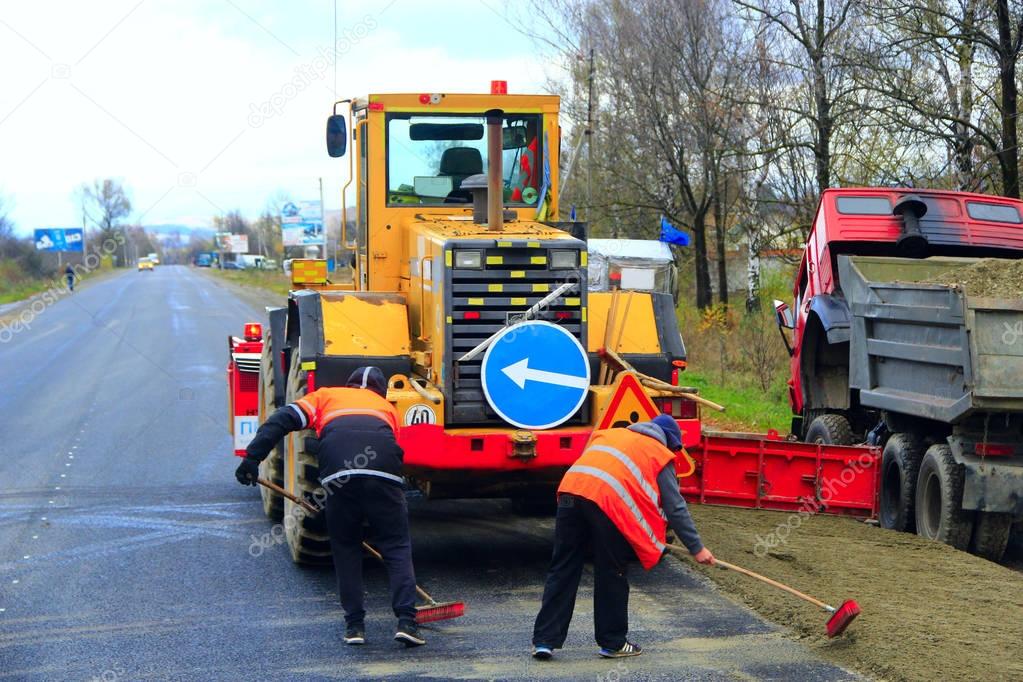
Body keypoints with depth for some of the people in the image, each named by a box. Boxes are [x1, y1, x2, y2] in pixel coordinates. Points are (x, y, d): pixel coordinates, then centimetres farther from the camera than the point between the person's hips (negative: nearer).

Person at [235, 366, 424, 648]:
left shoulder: (326, 396, 32)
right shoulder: (387, 408, 35)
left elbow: (283, 419, 16)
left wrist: (252, 458, 10)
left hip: (338, 472, 0)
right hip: (384, 474, 0)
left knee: (345, 548, 16)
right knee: (397, 547, 10)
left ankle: (354, 625, 14)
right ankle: (406, 621, -2)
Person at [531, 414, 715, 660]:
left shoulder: (609, 434, 34)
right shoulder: (660, 454, 19)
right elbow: (675, 507, 16)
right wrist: (697, 548, 21)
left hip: (570, 490, 5)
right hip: (608, 501, -5)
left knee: (562, 571, 9)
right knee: (611, 575, 10)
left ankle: (544, 640, 8)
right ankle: (613, 642, 19)